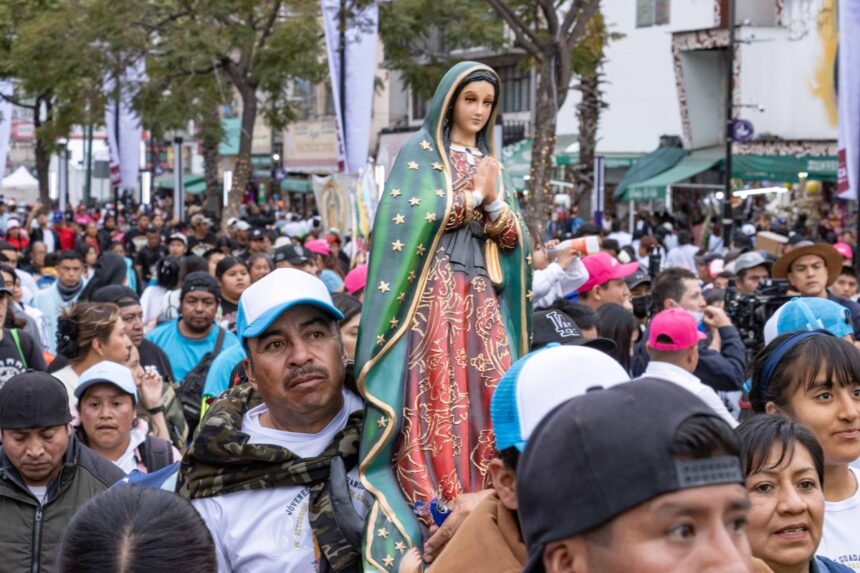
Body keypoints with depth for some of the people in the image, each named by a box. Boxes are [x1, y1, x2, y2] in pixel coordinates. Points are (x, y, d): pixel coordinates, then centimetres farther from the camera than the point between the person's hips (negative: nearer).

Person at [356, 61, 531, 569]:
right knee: (436, 396, -13)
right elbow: (412, 221, -10)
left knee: (491, 397, -4)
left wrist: (493, 204, -7)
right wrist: (472, 197, -7)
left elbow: (514, 239, 12)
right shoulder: (419, 154, 5)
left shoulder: (494, 166, 20)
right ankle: (431, 509, -12)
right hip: (435, 292, -5)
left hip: (484, 297, 5)